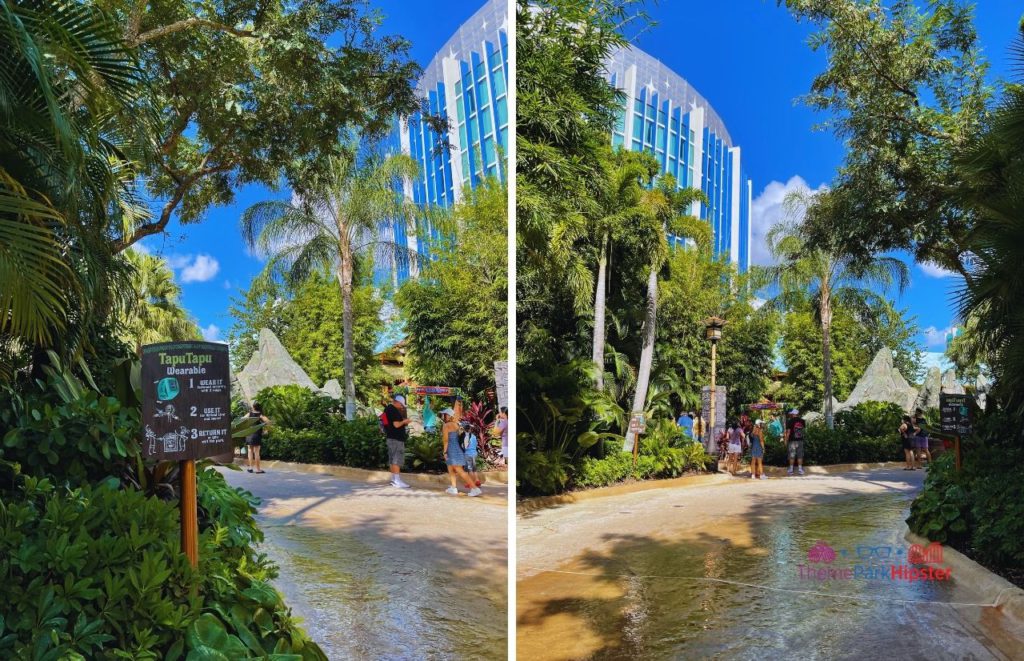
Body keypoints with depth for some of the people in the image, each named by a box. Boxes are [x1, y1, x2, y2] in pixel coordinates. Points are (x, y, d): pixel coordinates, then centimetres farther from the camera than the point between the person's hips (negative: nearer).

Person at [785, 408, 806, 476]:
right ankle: (800, 469, 9)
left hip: (792, 440, -3)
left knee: (792, 455, 3)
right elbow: (804, 429, 16)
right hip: (800, 440, 3)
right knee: (800, 455, 8)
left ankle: (791, 469, 6)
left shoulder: (790, 421, -9)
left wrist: (786, 440, -2)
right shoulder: (802, 421, 4)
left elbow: (788, 432, -9)